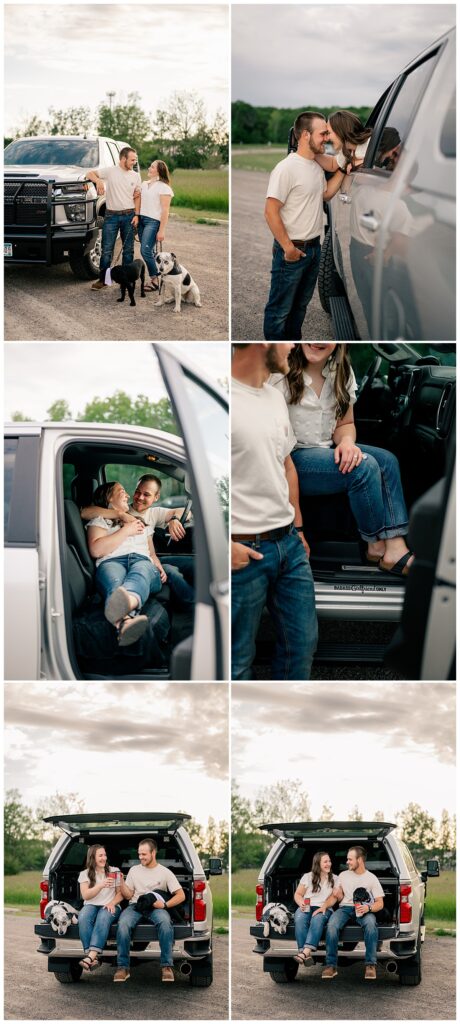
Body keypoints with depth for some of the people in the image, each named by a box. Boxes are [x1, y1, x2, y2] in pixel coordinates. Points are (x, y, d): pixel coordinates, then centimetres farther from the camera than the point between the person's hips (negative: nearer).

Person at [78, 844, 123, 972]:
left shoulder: (115, 871, 15)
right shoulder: (85, 874, 13)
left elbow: (121, 893, 10)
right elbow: (85, 895, 0)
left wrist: (112, 903, -10)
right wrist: (101, 885, -15)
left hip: (110, 907, -1)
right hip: (91, 905, 1)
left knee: (103, 918, -38)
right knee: (83, 918, -36)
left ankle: (91, 957, -51)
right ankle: (93, 958, -43)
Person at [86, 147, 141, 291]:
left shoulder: (136, 176, 7)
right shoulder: (110, 171, -2)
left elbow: (137, 197, 9)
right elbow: (90, 173, -2)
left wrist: (136, 215, -2)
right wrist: (98, 181, -23)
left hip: (128, 216, 2)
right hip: (111, 215, -2)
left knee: (128, 250, 6)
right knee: (107, 250, -3)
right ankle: (102, 280, 3)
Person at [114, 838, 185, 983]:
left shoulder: (165, 872, 9)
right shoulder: (134, 870, 17)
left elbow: (181, 895, 4)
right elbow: (128, 895, 15)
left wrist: (165, 904, -12)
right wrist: (121, 882, -3)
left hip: (156, 907, -2)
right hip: (135, 906, 2)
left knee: (165, 922, -38)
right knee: (123, 924, -34)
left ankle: (166, 966, -31)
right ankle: (123, 967, -28)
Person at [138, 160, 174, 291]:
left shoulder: (164, 187, -6)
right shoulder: (144, 184, 16)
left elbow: (165, 210, -10)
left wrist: (162, 230, -15)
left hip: (153, 221, -7)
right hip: (141, 220, 7)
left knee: (145, 250, -15)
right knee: (149, 251, 4)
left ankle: (155, 280, -7)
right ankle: (154, 277, 11)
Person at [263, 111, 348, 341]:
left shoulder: (317, 166, 8)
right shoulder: (287, 168, -20)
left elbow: (326, 193, 24)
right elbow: (271, 212, -21)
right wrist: (288, 248, -20)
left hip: (314, 247, 9)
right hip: (292, 250, -9)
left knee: (300, 305, 20)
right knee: (280, 309, 0)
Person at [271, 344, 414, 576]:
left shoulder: (341, 372, 5)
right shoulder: (281, 372, -17)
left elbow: (345, 423, 11)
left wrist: (346, 441, -13)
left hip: (326, 450, 8)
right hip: (289, 458, -8)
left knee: (387, 460, -12)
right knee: (364, 466, -24)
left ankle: (395, 549, -21)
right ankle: (377, 548, -6)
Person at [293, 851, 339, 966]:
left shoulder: (334, 879, 17)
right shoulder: (308, 877, 16)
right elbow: (297, 894, 14)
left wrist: (324, 907, -10)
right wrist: (301, 903, -8)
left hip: (324, 909, -1)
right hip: (306, 908, 1)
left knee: (317, 919, -37)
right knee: (299, 919, -34)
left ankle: (306, 952, -51)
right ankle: (306, 956, -45)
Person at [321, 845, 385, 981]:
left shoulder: (371, 878, 10)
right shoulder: (343, 875, 20)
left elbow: (380, 903, 5)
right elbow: (334, 896, 18)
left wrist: (368, 908, -17)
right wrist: (324, 906, -3)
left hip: (364, 910, -2)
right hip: (345, 908, 2)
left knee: (370, 924, -39)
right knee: (332, 924, -33)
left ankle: (370, 965, -34)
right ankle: (331, 966, -29)